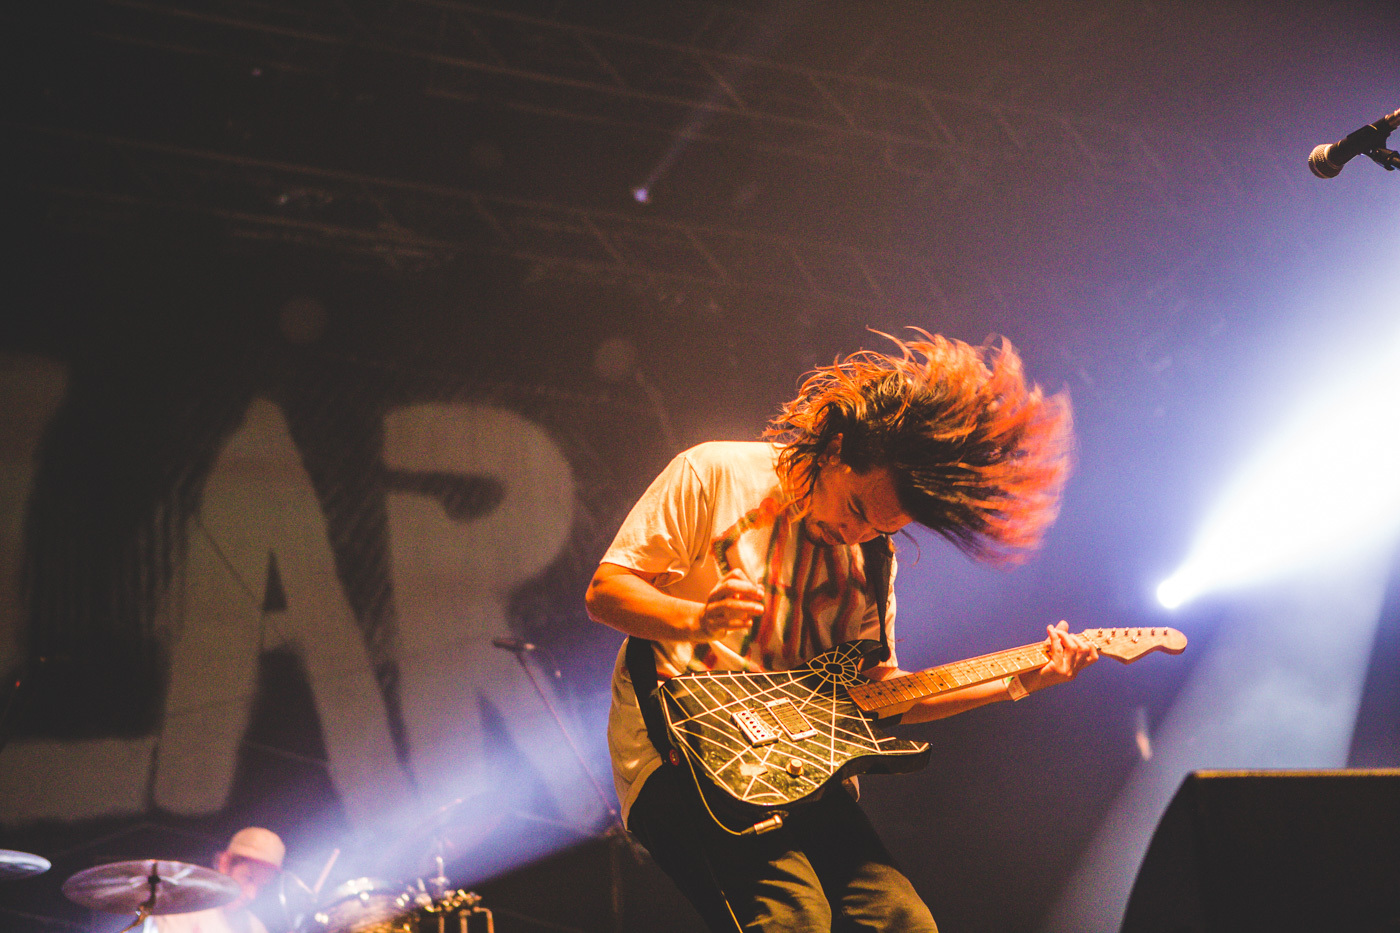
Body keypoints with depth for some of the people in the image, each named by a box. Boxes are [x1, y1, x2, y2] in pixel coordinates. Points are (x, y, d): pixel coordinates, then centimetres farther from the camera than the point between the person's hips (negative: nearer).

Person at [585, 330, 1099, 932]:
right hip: (677, 752, -6)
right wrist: (697, 620, -25)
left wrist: (1015, 684, 9)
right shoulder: (716, 475, -5)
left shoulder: (871, 559, 12)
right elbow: (603, 592, -6)